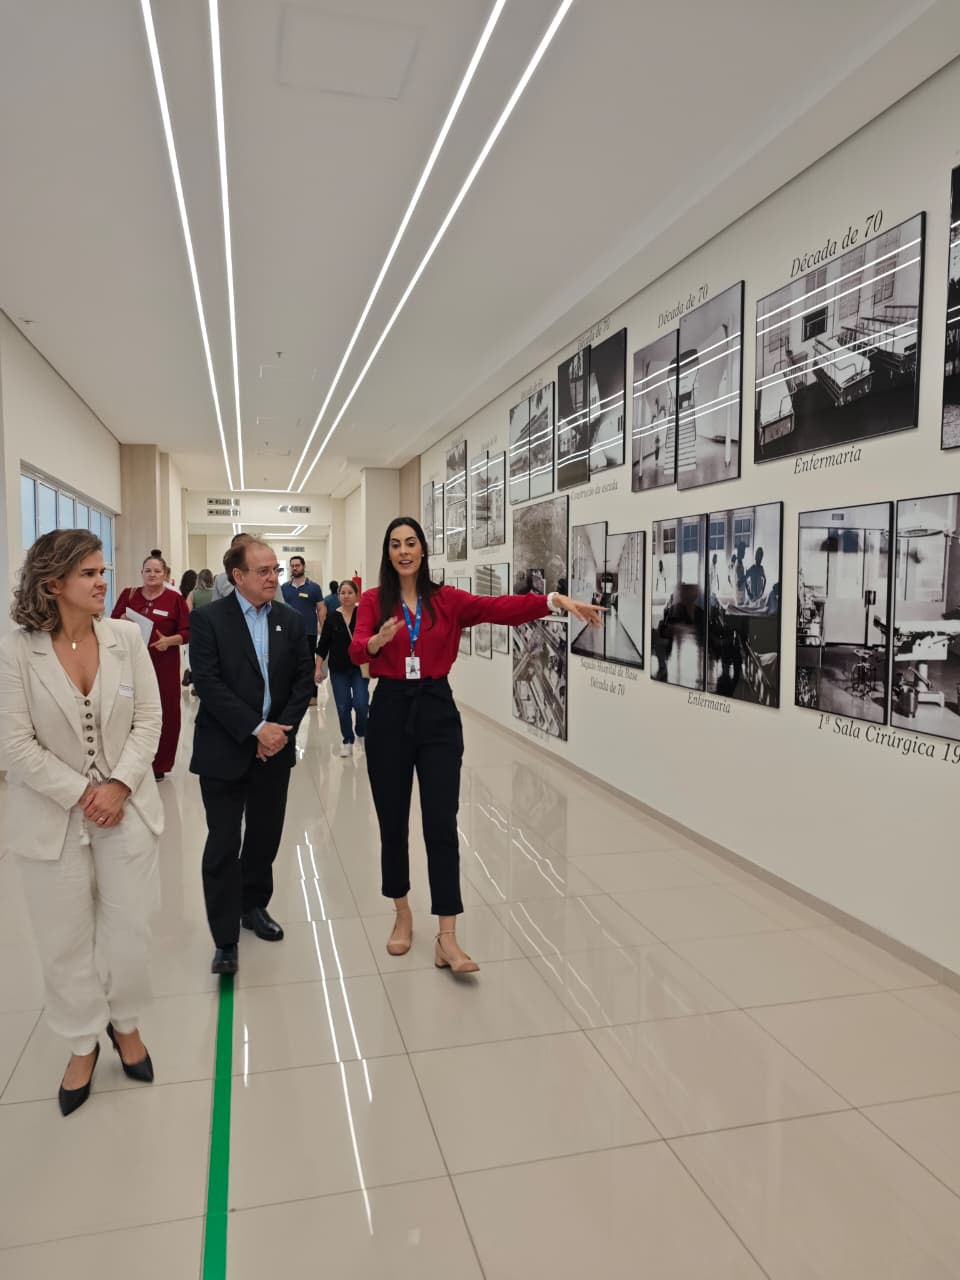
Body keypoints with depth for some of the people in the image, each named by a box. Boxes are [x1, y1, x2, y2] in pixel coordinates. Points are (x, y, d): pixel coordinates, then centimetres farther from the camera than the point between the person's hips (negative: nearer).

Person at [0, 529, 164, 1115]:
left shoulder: (127, 637, -5)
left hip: (125, 806, 2)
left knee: (129, 928, 10)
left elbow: (149, 720, -3)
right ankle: (83, 1043, 34)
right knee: (66, 938, 12)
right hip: (55, 816, -1)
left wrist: (119, 786, -13)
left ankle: (126, 1023, 36)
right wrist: (81, 794, -14)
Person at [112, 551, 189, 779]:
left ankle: (158, 764, 14)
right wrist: (122, 621, -9)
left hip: (164, 665, -2)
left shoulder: (175, 599, -1)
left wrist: (170, 640, -18)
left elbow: (187, 631, -1)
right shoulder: (128, 594, 7)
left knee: (164, 712, 1)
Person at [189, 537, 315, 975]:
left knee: (265, 837, 14)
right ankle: (225, 939, 12)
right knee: (223, 845, 0)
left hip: (274, 747, 4)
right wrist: (255, 729, -18)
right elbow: (208, 684, -14)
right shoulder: (209, 619, -7)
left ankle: (254, 906, 36)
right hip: (224, 751, -4)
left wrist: (282, 728, -9)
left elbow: (304, 677, 4)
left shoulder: (290, 620, 6)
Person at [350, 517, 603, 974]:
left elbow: (499, 607, -12)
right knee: (392, 822, 9)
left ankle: (447, 937, 0)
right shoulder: (373, 600, 2)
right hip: (390, 712, 0)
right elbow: (357, 651, -13)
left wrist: (556, 600, -27)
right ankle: (402, 915, 29)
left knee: (442, 824, -4)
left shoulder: (447, 599, 3)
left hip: (437, 711, 0)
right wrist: (379, 640, -37)